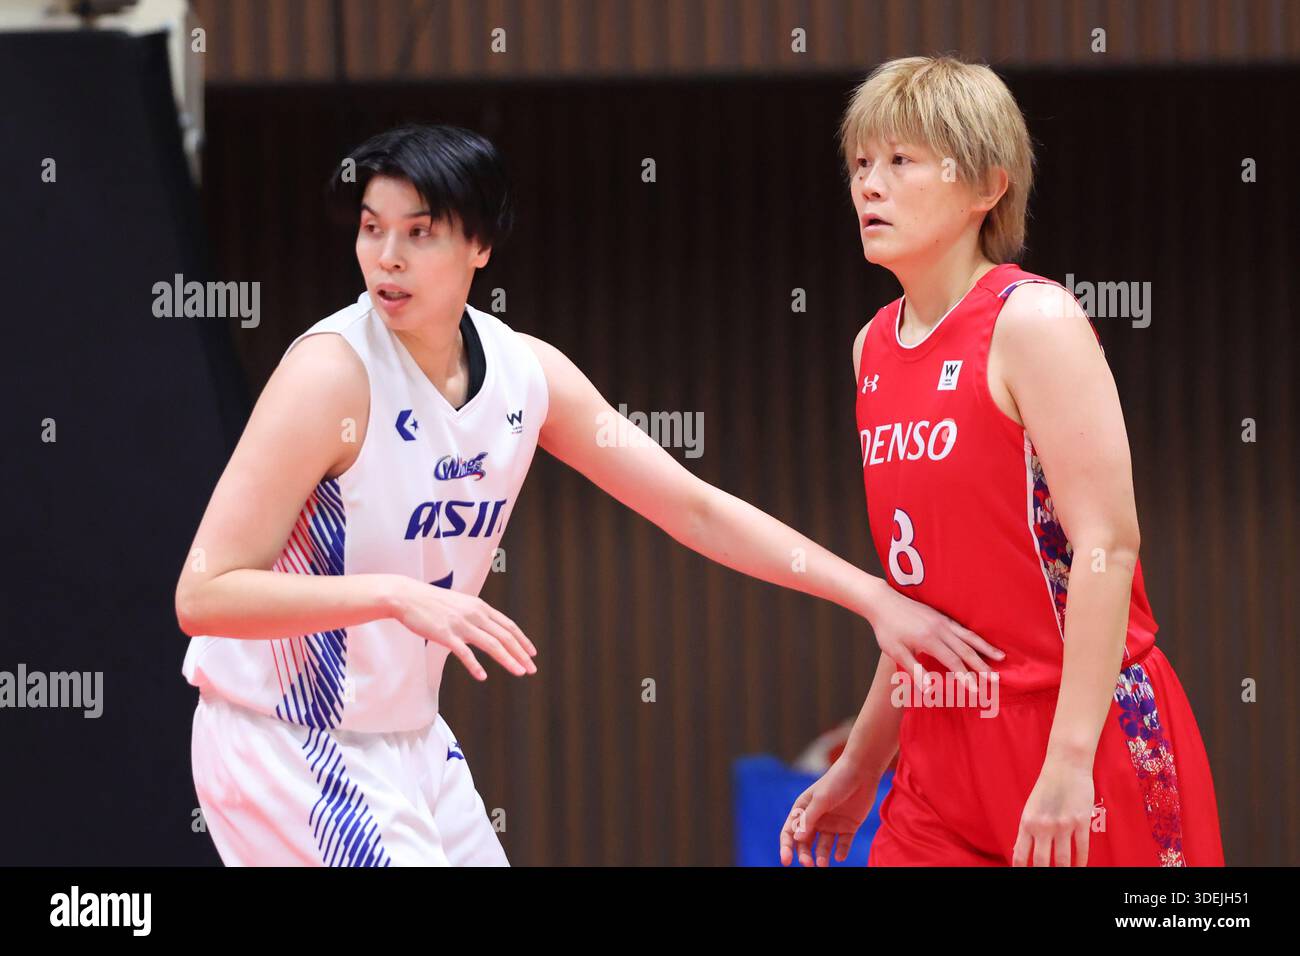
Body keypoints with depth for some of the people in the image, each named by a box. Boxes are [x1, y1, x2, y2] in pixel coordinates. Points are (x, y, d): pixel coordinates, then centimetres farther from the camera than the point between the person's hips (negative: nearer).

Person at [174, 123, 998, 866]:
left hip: (408, 739, 7)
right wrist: (396, 595, -36)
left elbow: (696, 509, 7)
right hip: (285, 743, -7)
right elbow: (204, 594, -25)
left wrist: (875, 598, 2)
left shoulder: (527, 371, -1)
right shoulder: (334, 371, -21)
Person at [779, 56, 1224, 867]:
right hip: (945, 756, 7)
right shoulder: (876, 348, 12)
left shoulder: (1033, 321, -10)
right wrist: (861, 767, 19)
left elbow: (1108, 542, -17)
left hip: (1081, 739, -7)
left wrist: (1069, 761, -23)